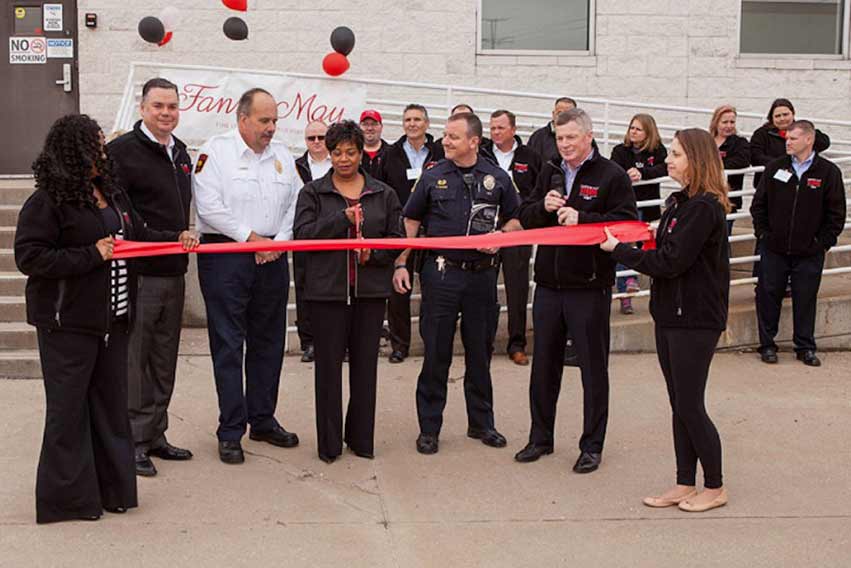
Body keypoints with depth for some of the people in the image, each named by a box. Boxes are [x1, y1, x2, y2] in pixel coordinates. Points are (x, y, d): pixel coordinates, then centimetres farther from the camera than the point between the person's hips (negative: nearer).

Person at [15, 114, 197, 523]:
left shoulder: (112, 192, 10)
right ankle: (67, 496, 14)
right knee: (68, 408, 2)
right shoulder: (47, 201, -13)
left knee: (111, 403, 13)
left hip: (112, 319, 8)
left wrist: (177, 239, 7)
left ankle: (112, 487, 25)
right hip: (68, 322, -8)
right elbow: (28, 256, -19)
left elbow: (138, 235, 21)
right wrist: (92, 256, -20)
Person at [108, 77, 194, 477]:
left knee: (164, 362, 14)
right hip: (137, 275, -8)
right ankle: (133, 441, 9)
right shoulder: (123, 150, -11)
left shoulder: (180, 152, 15)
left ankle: (154, 436, 25)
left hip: (174, 274, 8)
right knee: (133, 361, -1)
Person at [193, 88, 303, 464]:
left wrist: (279, 241, -5)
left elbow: (296, 205, 11)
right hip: (225, 258, -5)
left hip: (273, 260, 5)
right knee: (228, 345, -2)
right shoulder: (215, 151, -4)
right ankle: (231, 431, 5)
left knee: (268, 342, 12)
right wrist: (251, 237, -12)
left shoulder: (282, 155, 12)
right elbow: (209, 207, -13)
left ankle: (263, 420, 25)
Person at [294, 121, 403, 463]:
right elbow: (303, 234, -7)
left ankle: (361, 437, 18)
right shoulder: (313, 193, 6)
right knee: (329, 364, 1)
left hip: (371, 290, 2)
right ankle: (329, 442, 11)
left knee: (365, 363, 6)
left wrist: (374, 254, -10)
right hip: (328, 289, -2)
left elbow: (396, 239, 9)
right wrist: (343, 219, -16)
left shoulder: (384, 194, 11)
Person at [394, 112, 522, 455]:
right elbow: (411, 222, 8)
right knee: (436, 353, 2)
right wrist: (401, 263, 0)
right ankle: (429, 428, 13)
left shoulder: (498, 179, 4)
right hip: (441, 273, -1)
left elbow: (515, 220, 13)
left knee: (480, 353, 11)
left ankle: (481, 423, 25)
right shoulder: (433, 177, 3)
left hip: (482, 275, 1)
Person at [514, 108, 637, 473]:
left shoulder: (612, 175, -6)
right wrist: (544, 207, -8)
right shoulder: (550, 172, 11)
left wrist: (582, 218, -23)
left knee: (593, 368, 5)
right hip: (548, 285, 5)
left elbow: (627, 223, -15)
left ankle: (592, 446, 17)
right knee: (544, 365, 13)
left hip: (590, 287, -5)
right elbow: (525, 218, 12)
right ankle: (540, 438, 27)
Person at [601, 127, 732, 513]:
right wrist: (652, 239, -3)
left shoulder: (704, 207, -17)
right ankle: (685, 484, 22)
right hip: (671, 314, 9)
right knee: (679, 405, 13)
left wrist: (618, 250, -11)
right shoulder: (679, 202, 12)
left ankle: (715, 487, 14)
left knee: (690, 406, -1)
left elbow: (670, 262, -19)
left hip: (695, 319, -9)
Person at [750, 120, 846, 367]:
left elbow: (837, 214, 0)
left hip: (809, 253, -1)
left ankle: (805, 347, 20)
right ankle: (767, 345, 17)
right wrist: (763, 233, 2)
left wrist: (823, 242, -4)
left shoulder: (828, 172, -3)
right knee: (768, 296, 5)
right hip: (774, 249, 2)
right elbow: (758, 204, 9)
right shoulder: (775, 168, 3)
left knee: (806, 300, 7)